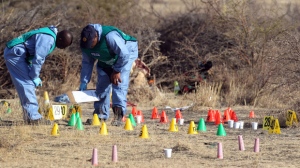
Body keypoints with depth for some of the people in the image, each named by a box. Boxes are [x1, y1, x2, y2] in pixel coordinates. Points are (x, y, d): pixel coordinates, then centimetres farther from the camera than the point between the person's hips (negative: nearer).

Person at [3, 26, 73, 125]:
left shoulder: (52, 39, 12)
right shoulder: (48, 39, -23)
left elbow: (41, 58, 18)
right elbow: (38, 58, -25)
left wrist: (35, 76, 10)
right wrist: (35, 77, -15)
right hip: (14, 53, -11)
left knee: (29, 84, 10)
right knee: (27, 83, -13)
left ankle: (32, 116, 11)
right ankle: (33, 117, -16)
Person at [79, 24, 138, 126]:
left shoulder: (110, 36, -43)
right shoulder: (85, 45, -21)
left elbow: (124, 55, -34)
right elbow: (87, 64, -7)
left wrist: (117, 71, -22)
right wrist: (83, 86, -10)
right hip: (106, 61, 6)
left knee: (119, 83, -20)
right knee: (102, 84, 1)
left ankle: (118, 115, -23)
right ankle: (100, 115, 12)